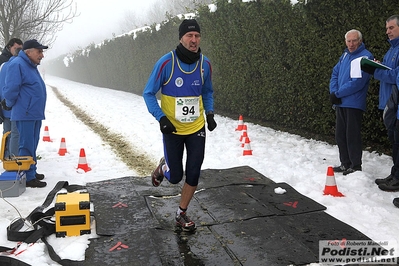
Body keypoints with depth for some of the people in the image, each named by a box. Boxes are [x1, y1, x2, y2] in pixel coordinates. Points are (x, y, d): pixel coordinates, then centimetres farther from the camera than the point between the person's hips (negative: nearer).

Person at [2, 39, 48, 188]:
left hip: (34, 113, 9)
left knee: (32, 145, 15)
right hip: (25, 114, -9)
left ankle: (31, 172, 25)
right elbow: (11, 89, -18)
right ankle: (28, 178, 0)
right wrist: (9, 105, -4)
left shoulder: (31, 66, 16)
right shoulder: (17, 64, -14)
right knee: (27, 146, -5)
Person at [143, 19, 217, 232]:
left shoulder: (205, 64, -4)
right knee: (175, 177, 4)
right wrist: (161, 117, -22)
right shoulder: (166, 63, -16)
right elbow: (148, 93, -8)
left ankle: (181, 214, 23)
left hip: (197, 128, 3)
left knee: (193, 174, 2)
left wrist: (210, 113, -3)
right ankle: (163, 167, 42)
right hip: (172, 129, -3)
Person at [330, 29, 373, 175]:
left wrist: (337, 93, -14)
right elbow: (335, 74, 13)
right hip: (340, 103, 8)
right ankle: (345, 163, 24)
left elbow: (358, 82, -19)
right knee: (340, 135, 12)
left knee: (352, 136, -4)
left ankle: (356, 167, 7)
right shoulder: (345, 55, 15)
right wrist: (334, 92, -5)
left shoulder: (365, 56, -10)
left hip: (354, 104, -8)